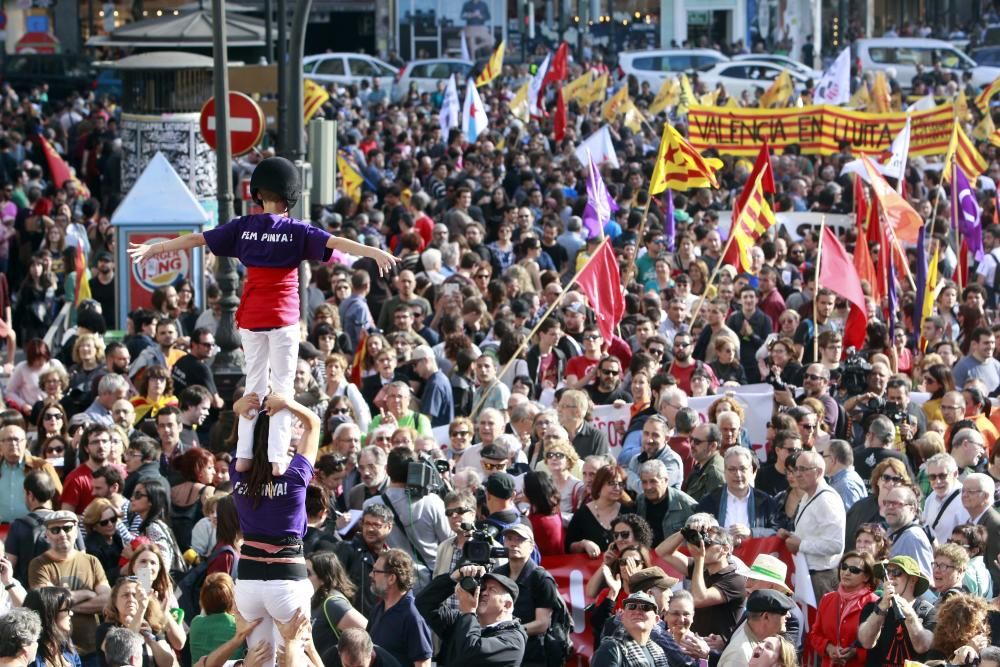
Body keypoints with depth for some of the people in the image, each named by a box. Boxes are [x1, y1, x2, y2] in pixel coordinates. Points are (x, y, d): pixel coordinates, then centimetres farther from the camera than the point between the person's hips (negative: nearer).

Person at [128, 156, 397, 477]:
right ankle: (277, 459, -7)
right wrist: (373, 252, -25)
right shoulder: (296, 231, -6)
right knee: (282, 385, 1)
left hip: (251, 316, 3)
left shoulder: (243, 226, 1)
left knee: (254, 382, 13)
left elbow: (196, 239, 6)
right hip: (283, 317, -3)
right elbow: (335, 242, -19)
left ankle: (244, 455, 9)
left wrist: (153, 248, 15)